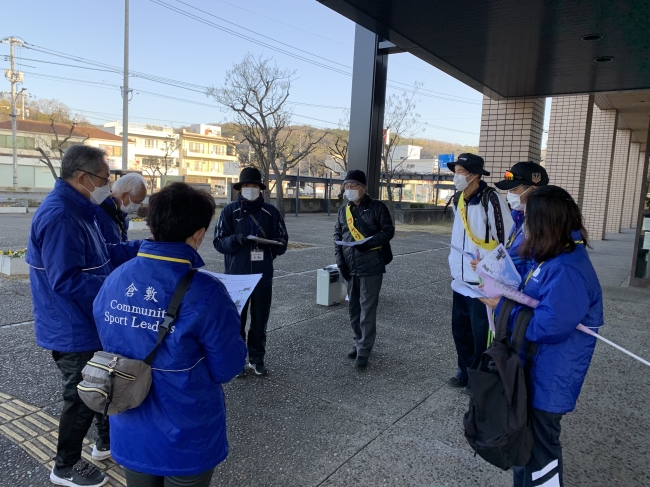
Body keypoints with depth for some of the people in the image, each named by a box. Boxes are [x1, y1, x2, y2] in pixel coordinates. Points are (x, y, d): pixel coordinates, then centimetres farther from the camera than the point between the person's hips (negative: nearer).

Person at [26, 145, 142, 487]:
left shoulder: (78, 210, 7)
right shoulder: (59, 216, -27)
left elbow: (102, 256, 12)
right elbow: (67, 280, -31)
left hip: (88, 325, 10)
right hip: (72, 331, -10)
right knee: (82, 398, 7)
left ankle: (108, 442, 43)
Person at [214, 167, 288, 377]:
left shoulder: (271, 212, 5)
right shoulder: (230, 211, 1)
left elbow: (283, 240, 6)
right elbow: (219, 241, -3)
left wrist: (274, 244, -17)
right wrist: (236, 239, -22)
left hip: (263, 275, 2)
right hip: (236, 275, -1)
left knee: (260, 320, 11)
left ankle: (257, 359, 25)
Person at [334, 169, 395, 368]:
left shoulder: (376, 207, -5)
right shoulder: (343, 210, 11)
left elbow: (388, 230, -6)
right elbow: (337, 236, 13)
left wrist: (369, 243, -21)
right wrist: (340, 261, 1)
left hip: (371, 268, -6)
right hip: (350, 268, 6)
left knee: (367, 309, -3)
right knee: (353, 308, 14)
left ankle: (364, 350, 4)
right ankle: (359, 343, 30)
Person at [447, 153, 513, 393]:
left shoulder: (491, 198, -15)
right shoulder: (459, 200, 8)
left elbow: (507, 238, -14)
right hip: (461, 278, 7)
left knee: (481, 333, 4)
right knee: (460, 328, 17)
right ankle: (465, 371, 35)